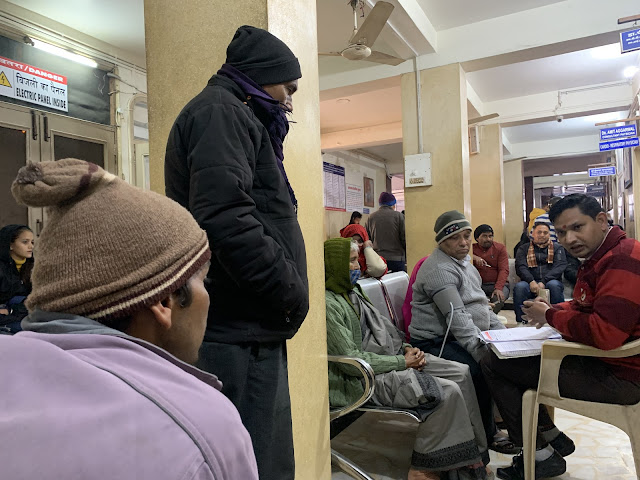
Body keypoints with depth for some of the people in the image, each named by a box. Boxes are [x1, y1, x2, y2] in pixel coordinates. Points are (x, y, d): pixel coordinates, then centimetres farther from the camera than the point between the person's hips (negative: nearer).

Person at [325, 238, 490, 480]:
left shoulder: (352, 292, 13)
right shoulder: (327, 304, -18)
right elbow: (351, 361, -21)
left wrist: (405, 348, 1)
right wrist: (401, 362, -15)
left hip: (391, 357, 10)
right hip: (366, 379, -10)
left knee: (461, 373, -1)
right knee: (447, 392, -20)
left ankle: (472, 455, 6)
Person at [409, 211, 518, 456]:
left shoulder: (463, 261, 16)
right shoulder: (439, 269, -16)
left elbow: (481, 304, 21)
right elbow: (457, 317, -26)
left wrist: (503, 333, 9)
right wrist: (481, 349, -34)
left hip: (470, 335, 10)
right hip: (436, 341, -10)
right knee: (479, 369, -29)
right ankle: (488, 434, -7)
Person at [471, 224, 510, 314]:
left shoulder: (500, 248, 8)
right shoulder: (472, 248, 11)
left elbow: (504, 270, -3)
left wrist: (498, 288, -20)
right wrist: (473, 257, -21)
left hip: (498, 284, 0)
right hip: (478, 285, 1)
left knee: (498, 299, -34)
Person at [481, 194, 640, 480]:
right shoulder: (599, 258, 11)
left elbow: (604, 333, -32)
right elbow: (584, 306, 23)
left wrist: (550, 316, -16)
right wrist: (551, 309, 3)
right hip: (600, 359, 11)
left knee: (493, 365, -6)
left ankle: (542, 456, 7)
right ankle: (553, 437, 21)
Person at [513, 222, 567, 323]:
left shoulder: (557, 248, 17)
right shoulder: (524, 249, 18)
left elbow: (560, 266, 0)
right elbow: (520, 267, 3)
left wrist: (543, 282, -17)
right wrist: (531, 281, -19)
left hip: (550, 281, 0)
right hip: (530, 283, 0)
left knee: (554, 285, -35)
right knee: (519, 286, -32)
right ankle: (521, 322, -29)